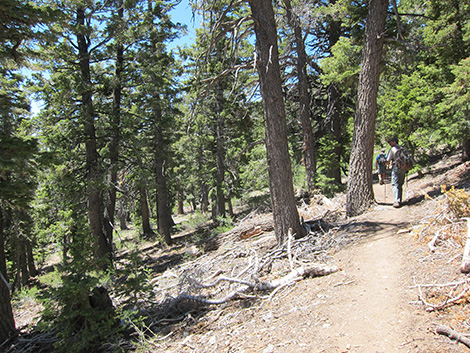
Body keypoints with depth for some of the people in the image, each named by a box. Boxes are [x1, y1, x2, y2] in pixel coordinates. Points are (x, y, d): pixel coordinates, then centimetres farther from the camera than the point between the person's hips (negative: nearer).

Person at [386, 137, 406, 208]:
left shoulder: (393, 149, -3)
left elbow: (388, 160, -3)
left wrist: (388, 165, 17)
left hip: (396, 167, -6)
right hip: (403, 168, 6)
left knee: (395, 185, -8)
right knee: (400, 185, 13)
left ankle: (396, 202, -18)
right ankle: (399, 201, 16)